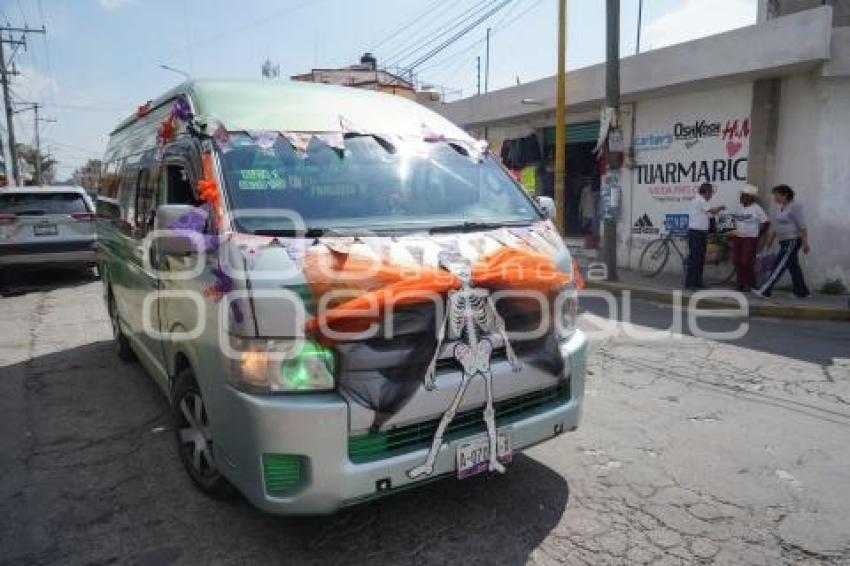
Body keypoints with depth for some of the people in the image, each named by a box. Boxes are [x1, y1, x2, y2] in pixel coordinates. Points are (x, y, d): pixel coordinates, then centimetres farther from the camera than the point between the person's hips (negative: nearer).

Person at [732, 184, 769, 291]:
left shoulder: (756, 208, -8)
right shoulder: (740, 208, 10)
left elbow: (766, 223, -7)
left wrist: (759, 235, -6)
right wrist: (737, 231, 13)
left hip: (750, 239, -6)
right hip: (738, 238, 6)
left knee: (747, 262, -8)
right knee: (738, 261, 5)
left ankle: (750, 284, 4)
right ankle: (740, 283, 14)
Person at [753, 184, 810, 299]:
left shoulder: (794, 207, -14)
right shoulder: (782, 207, 12)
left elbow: (802, 226, -17)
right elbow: (777, 225, 21)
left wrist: (805, 243, -19)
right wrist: (771, 238, 21)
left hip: (792, 241, -9)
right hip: (785, 242, 9)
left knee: (778, 267, -10)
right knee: (793, 267, 13)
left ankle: (765, 291, -12)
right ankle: (802, 292, 21)